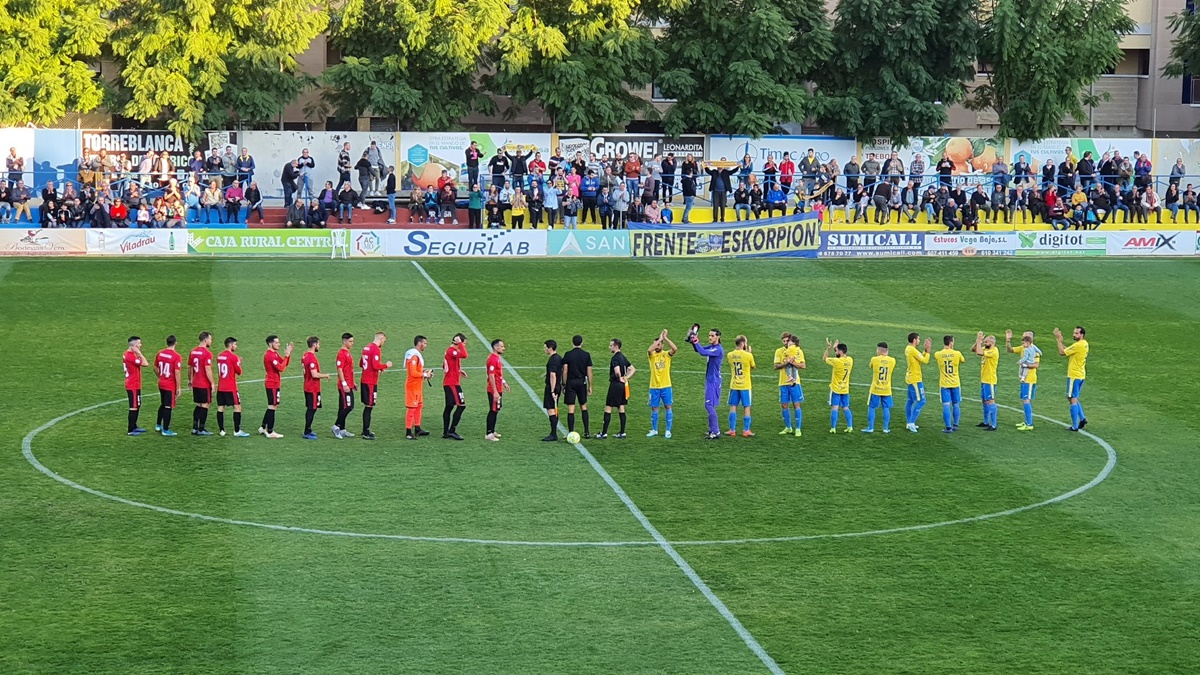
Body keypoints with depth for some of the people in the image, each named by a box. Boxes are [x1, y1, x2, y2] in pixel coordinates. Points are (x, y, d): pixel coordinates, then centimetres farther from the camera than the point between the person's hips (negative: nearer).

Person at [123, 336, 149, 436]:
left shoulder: (127, 354, 10)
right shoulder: (130, 356, -23)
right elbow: (145, 364, -25)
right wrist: (139, 353, -21)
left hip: (134, 385, 10)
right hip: (133, 386, -10)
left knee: (137, 405, 19)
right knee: (134, 407, -4)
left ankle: (134, 426, 29)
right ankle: (130, 430, 1)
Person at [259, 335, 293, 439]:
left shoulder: (274, 353, 13)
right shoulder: (270, 355, -18)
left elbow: (285, 364, 13)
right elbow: (281, 368, -23)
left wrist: (288, 353, 1)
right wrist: (286, 355, -19)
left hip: (274, 384, 10)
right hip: (272, 384, -10)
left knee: (273, 406, 18)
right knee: (272, 407, -5)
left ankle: (263, 428, 25)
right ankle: (270, 432, 0)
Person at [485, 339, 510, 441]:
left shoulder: (497, 358, 12)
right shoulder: (492, 359, -20)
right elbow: (491, 377, -23)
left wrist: (503, 383, 23)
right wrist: (495, 392, -24)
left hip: (498, 389, 10)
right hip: (494, 390, -10)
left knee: (496, 410, 16)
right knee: (493, 411, -6)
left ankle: (492, 431, 24)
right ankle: (489, 434, -2)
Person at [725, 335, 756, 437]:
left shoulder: (730, 355, -1)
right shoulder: (748, 355, -12)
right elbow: (753, 367, 4)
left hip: (734, 386, 3)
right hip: (745, 386, -3)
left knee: (733, 407, 8)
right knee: (746, 407, 5)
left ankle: (732, 430, 9)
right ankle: (746, 430, 6)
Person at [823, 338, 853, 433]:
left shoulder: (837, 361, -22)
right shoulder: (850, 360, -4)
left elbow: (824, 359, -7)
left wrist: (828, 348, -3)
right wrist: (835, 347, 12)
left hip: (836, 389, -6)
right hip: (845, 389, 6)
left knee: (834, 408, -2)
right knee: (846, 408, 13)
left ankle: (833, 428, -2)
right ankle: (850, 427, 11)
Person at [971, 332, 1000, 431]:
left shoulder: (994, 351, -19)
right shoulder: (986, 349, 8)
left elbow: (979, 352, -30)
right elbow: (973, 349, 11)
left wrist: (979, 341, -19)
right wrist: (978, 341, -3)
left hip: (990, 381, -10)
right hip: (983, 380, 10)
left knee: (990, 401, -9)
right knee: (984, 401, 17)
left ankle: (993, 425, -8)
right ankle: (986, 422, 29)